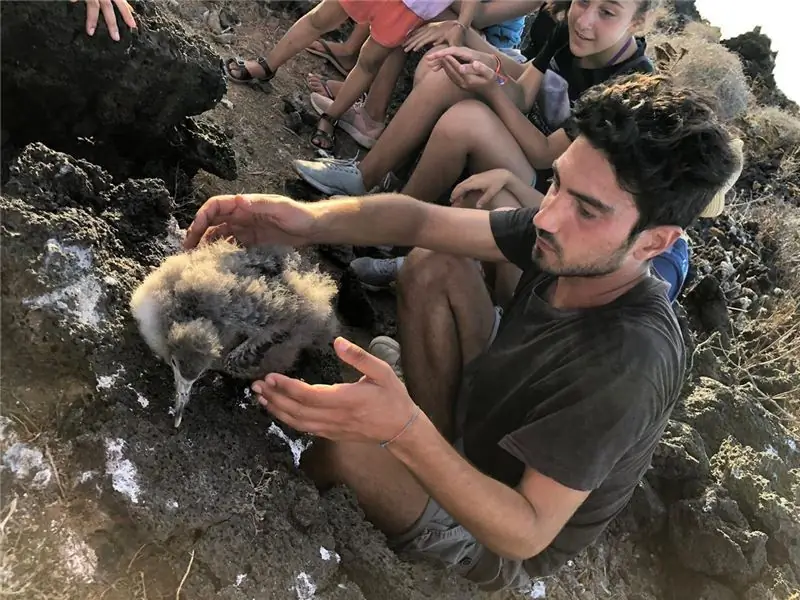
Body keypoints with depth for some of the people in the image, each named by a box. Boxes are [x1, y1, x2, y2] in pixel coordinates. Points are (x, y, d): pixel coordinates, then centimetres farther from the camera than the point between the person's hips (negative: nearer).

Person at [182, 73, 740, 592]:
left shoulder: (629, 365, -39)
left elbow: (526, 534, -35)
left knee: (340, 433, -28)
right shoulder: (571, 241, -19)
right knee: (435, 267, -7)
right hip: (484, 416, 6)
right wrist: (309, 219, -34)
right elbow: (421, 218, -16)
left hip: (505, 543, -5)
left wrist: (408, 433, -51)